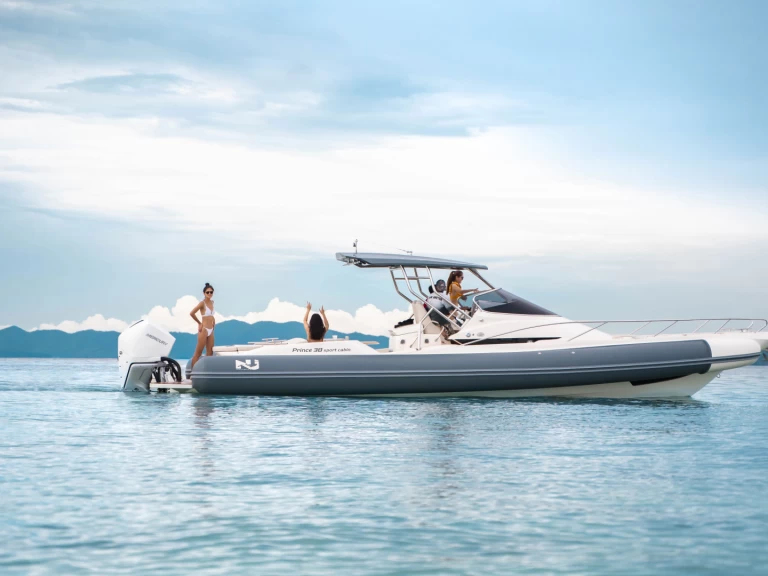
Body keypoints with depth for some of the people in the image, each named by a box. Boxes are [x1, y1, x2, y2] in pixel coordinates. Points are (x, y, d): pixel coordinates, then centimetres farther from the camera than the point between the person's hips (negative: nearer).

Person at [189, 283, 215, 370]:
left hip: (211, 330, 8)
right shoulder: (202, 303, -11)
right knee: (198, 353, -6)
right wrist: (199, 323, -10)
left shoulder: (211, 302, 10)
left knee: (210, 353, 7)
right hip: (204, 330, -7)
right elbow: (192, 313, -19)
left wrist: (213, 320, 8)